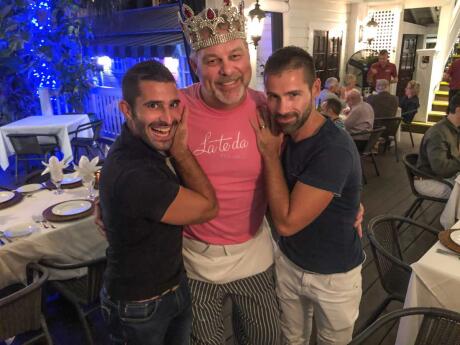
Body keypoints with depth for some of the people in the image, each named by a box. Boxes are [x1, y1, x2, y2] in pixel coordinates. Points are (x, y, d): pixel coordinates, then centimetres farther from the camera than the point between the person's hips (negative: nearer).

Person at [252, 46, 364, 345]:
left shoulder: (335, 149, -31)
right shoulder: (283, 132, -8)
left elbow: (287, 222, -29)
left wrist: (270, 154, -25)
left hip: (335, 275, -5)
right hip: (289, 262, 5)